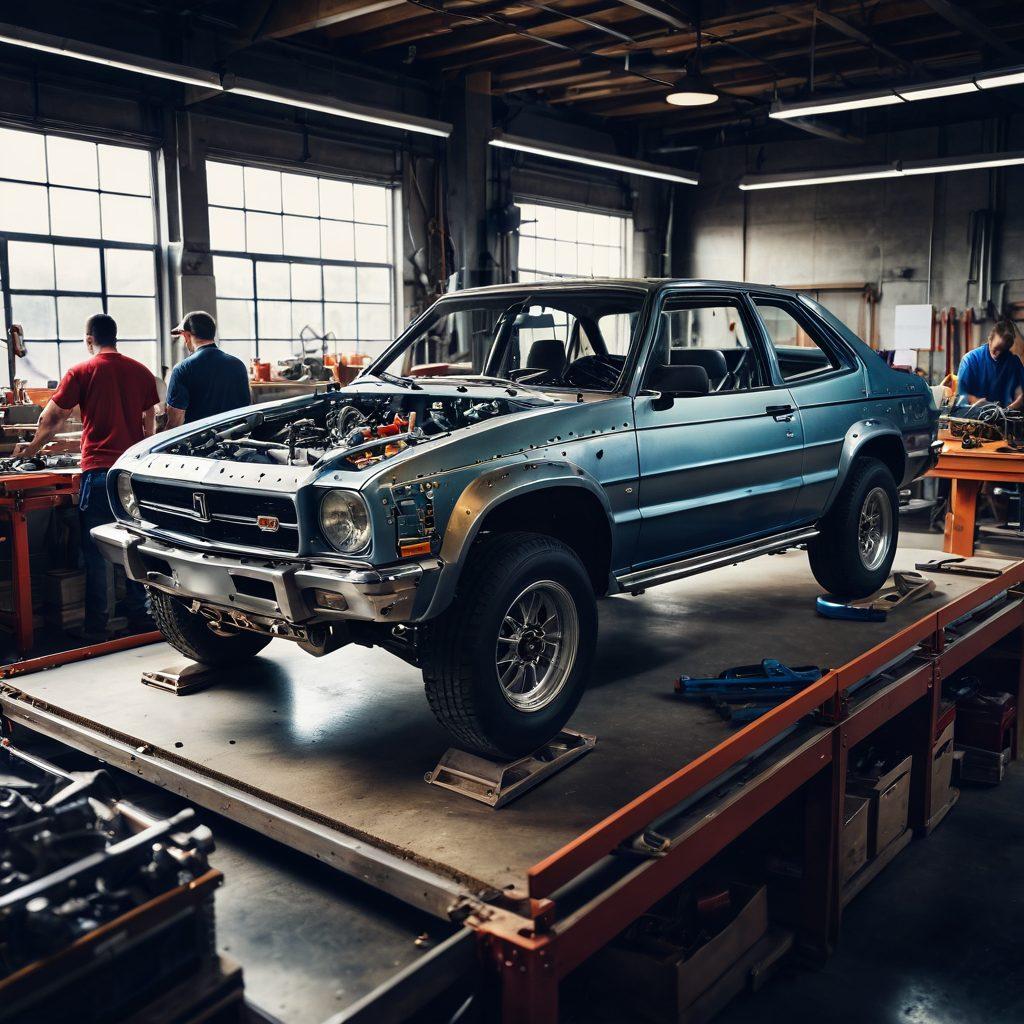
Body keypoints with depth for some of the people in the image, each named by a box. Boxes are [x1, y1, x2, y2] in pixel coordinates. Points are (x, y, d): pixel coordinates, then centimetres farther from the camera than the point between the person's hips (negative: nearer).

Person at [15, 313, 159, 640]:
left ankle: (96, 628, 8)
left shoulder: (81, 373, -3)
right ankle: (140, 619, 16)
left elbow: (51, 419, 3)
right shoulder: (141, 372, 7)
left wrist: (33, 447, 21)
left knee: (95, 553, 4)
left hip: (98, 472, -3)